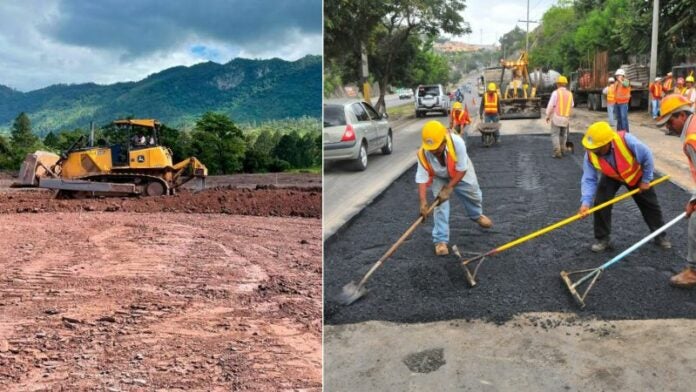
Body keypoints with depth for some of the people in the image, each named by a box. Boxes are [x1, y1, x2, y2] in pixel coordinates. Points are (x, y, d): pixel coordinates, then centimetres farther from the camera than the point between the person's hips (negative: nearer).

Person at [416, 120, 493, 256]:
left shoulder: (457, 142, -43)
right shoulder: (423, 154, -38)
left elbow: (461, 170, -33)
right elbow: (422, 179, -33)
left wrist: (448, 188, -33)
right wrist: (423, 201, -43)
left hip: (460, 173, 1)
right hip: (438, 177, -1)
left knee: (473, 193, 19)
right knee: (441, 205, -14)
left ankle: (477, 215, 53)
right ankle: (441, 240, -3)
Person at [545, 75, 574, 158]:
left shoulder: (556, 93, -10)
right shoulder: (570, 94, 5)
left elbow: (550, 105, -11)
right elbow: (571, 105, 15)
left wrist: (547, 115, 0)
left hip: (556, 117, -4)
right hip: (566, 117, 5)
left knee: (555, 134, -2)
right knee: (563, 134, 18)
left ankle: (557, 152, -11)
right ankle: (562, 150, 25)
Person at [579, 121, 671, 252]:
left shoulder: (626, 140, -42)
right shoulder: (590, 154, -33)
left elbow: (647, 156, -25)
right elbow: (589, 179, -27)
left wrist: (646, 180, -15)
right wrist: (586, 201, -41)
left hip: (635, 174, -1)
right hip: (611, 177, 1)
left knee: (650, 205, 9)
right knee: (600, 204, -15)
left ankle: (660, 236, 30)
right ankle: (602, 239, 2)